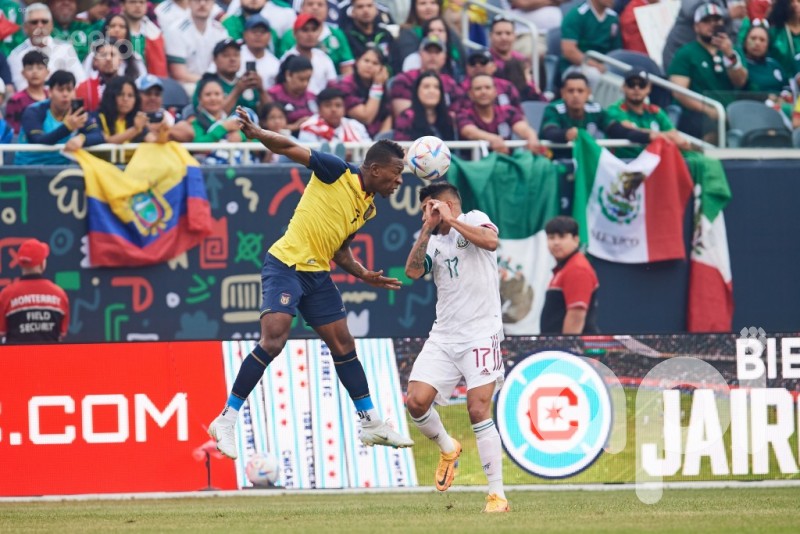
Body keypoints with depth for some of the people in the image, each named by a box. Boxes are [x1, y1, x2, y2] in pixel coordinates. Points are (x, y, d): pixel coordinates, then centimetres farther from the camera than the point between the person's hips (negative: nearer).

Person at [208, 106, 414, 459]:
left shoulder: (368, 208, 12)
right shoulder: (337, 173, -10)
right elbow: (291, 149, -15)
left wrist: (364, 275, 7)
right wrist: (258, 134, -34)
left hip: (318, 274, 8)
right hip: (286, 266, -8)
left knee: (343, 344, 11)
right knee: (273, 340, -19)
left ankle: (371, 423, 21)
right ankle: (226, 421, -13)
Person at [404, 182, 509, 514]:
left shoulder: (474, 220, 2)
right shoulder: (434, 242, 15)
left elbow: (490, 241, -20)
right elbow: (413, 271, -3)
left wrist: (451, 220, -15)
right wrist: (429, 227, -7)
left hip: (480, 334, -6)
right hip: (443, 337, 6)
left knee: (478, 410, -15)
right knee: (416, 402, -7)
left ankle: (497, 495, -10)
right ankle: (448, 449, 23)